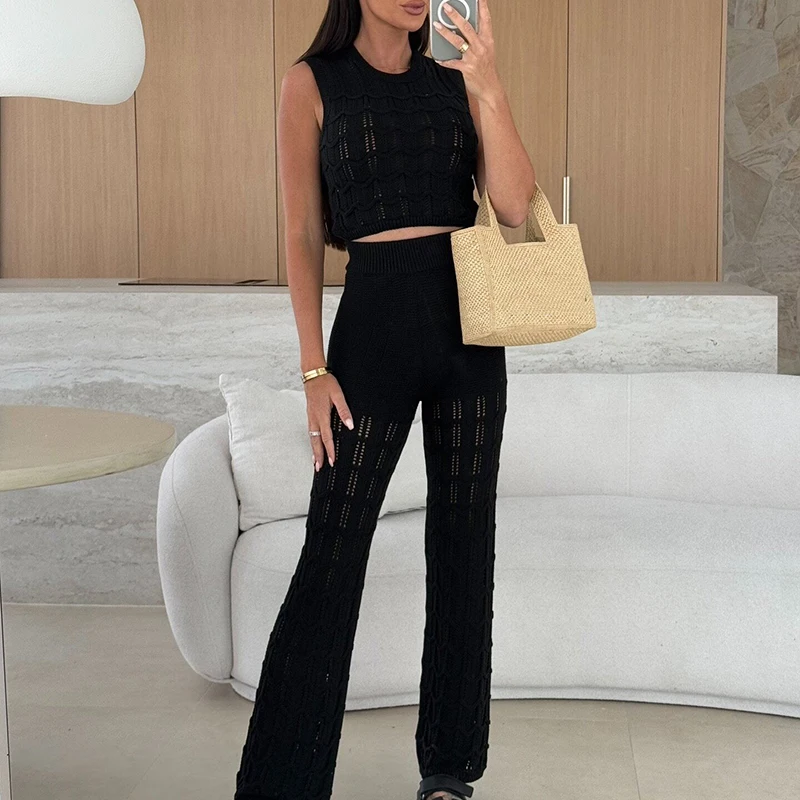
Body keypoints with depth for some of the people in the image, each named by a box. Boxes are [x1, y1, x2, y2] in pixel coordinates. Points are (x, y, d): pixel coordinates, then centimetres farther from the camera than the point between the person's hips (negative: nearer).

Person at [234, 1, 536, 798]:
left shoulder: (454, 81, 9)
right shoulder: (312, 81, 1)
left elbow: (514, 205, -4)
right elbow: (302, 233, -3)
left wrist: (488, 85, -15)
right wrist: (314, 369, -9)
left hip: (469, 321, 4)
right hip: (375, 320, -3)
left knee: (463, 541, 8)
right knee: (332, 554, -3)